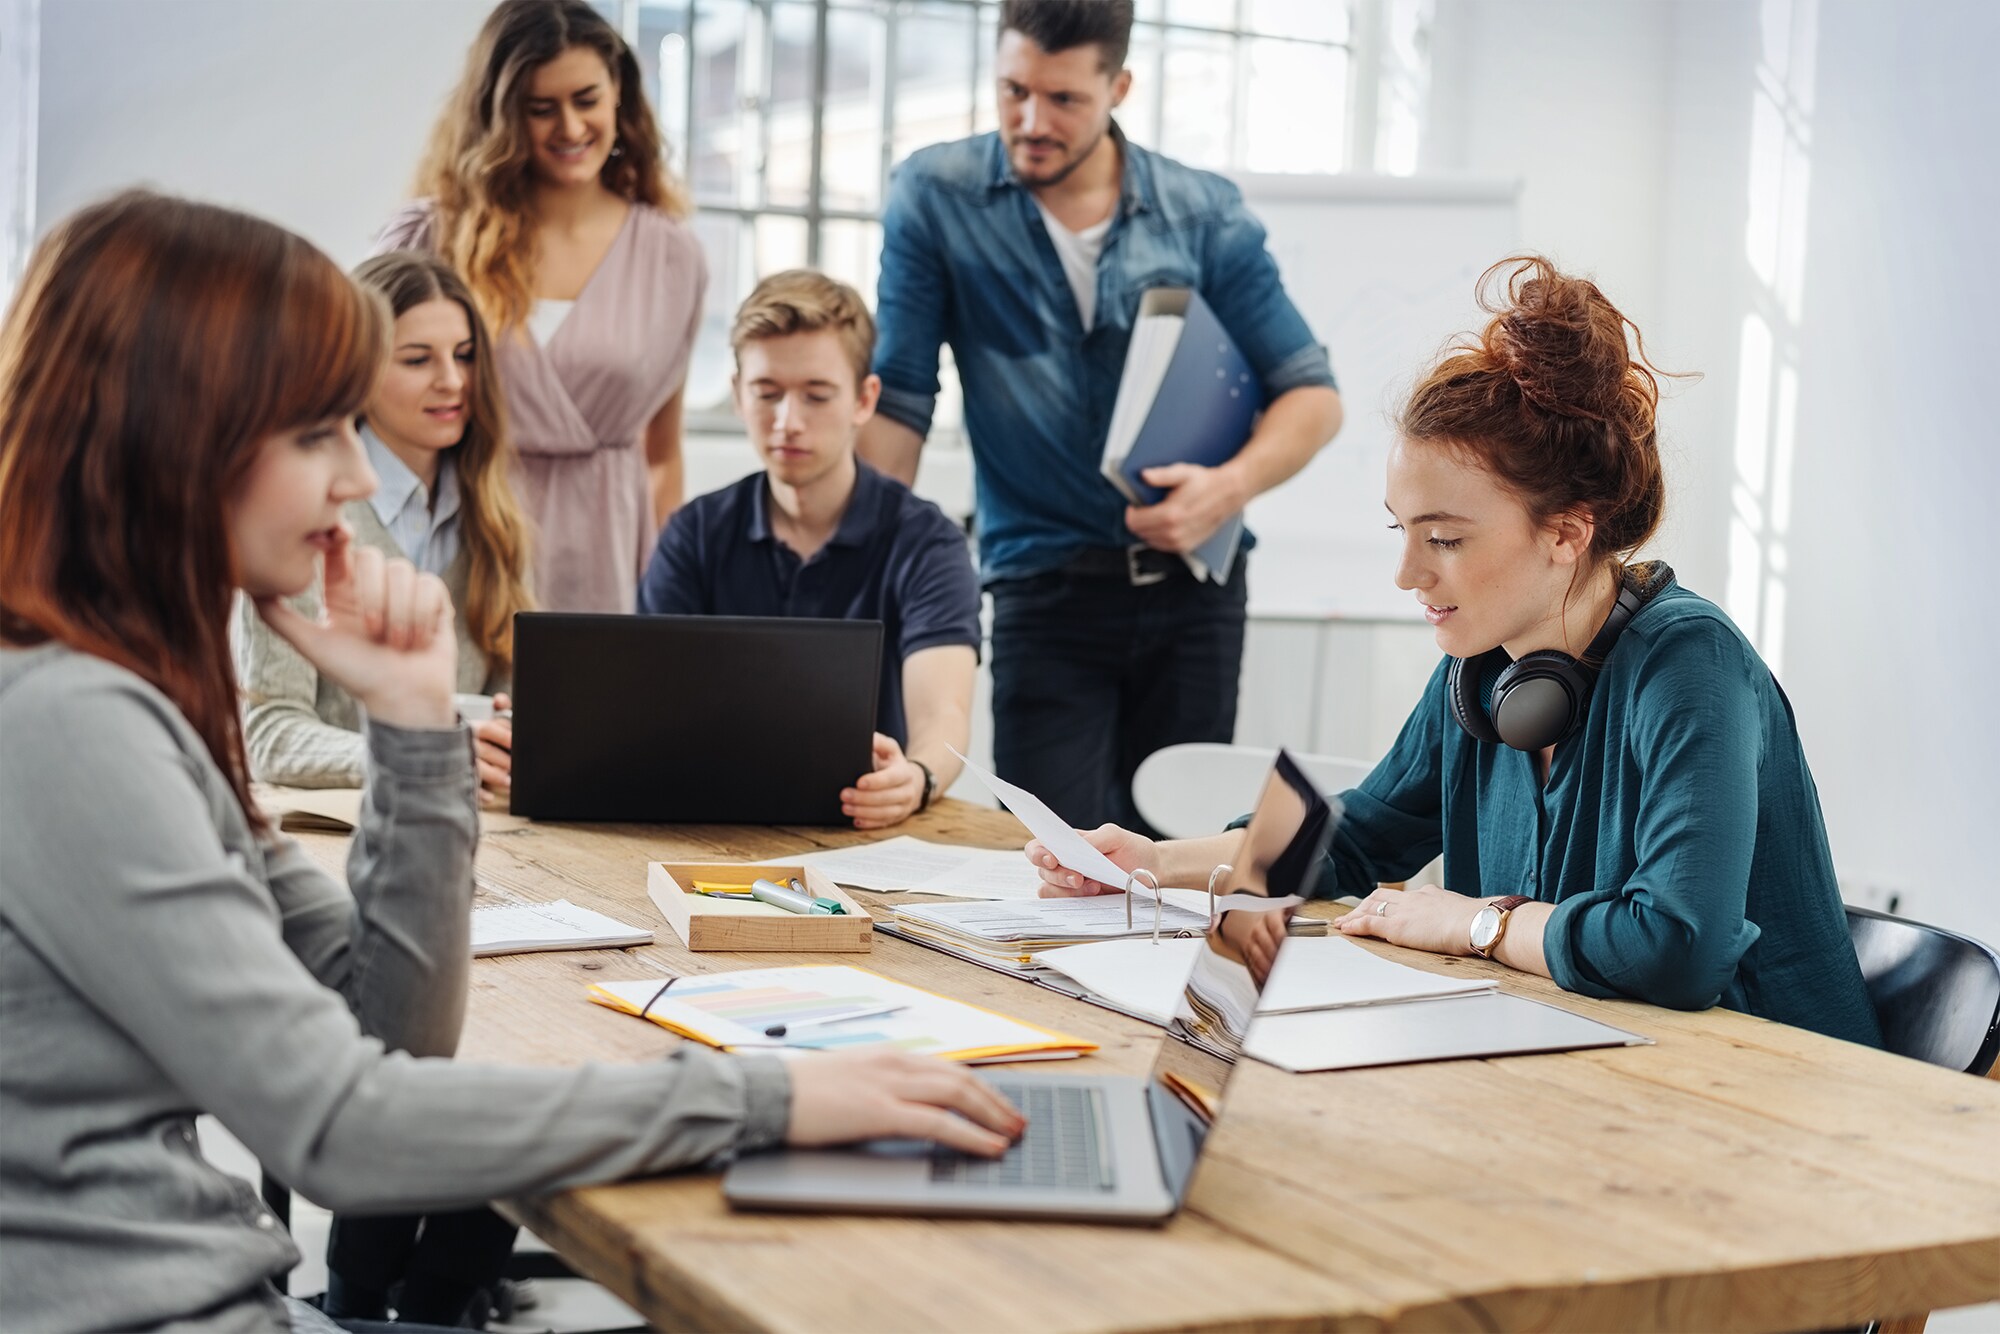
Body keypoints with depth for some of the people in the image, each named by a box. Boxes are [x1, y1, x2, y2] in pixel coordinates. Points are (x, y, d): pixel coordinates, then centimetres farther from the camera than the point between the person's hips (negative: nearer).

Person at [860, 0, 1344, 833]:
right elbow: (898, 401, -1)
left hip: (1192, 581, 2)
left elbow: (1311, 394, 5)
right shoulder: (935, 199, -2)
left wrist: (1232, 486, -13)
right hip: (1044, 586, -1)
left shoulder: (1205, 216, 1)